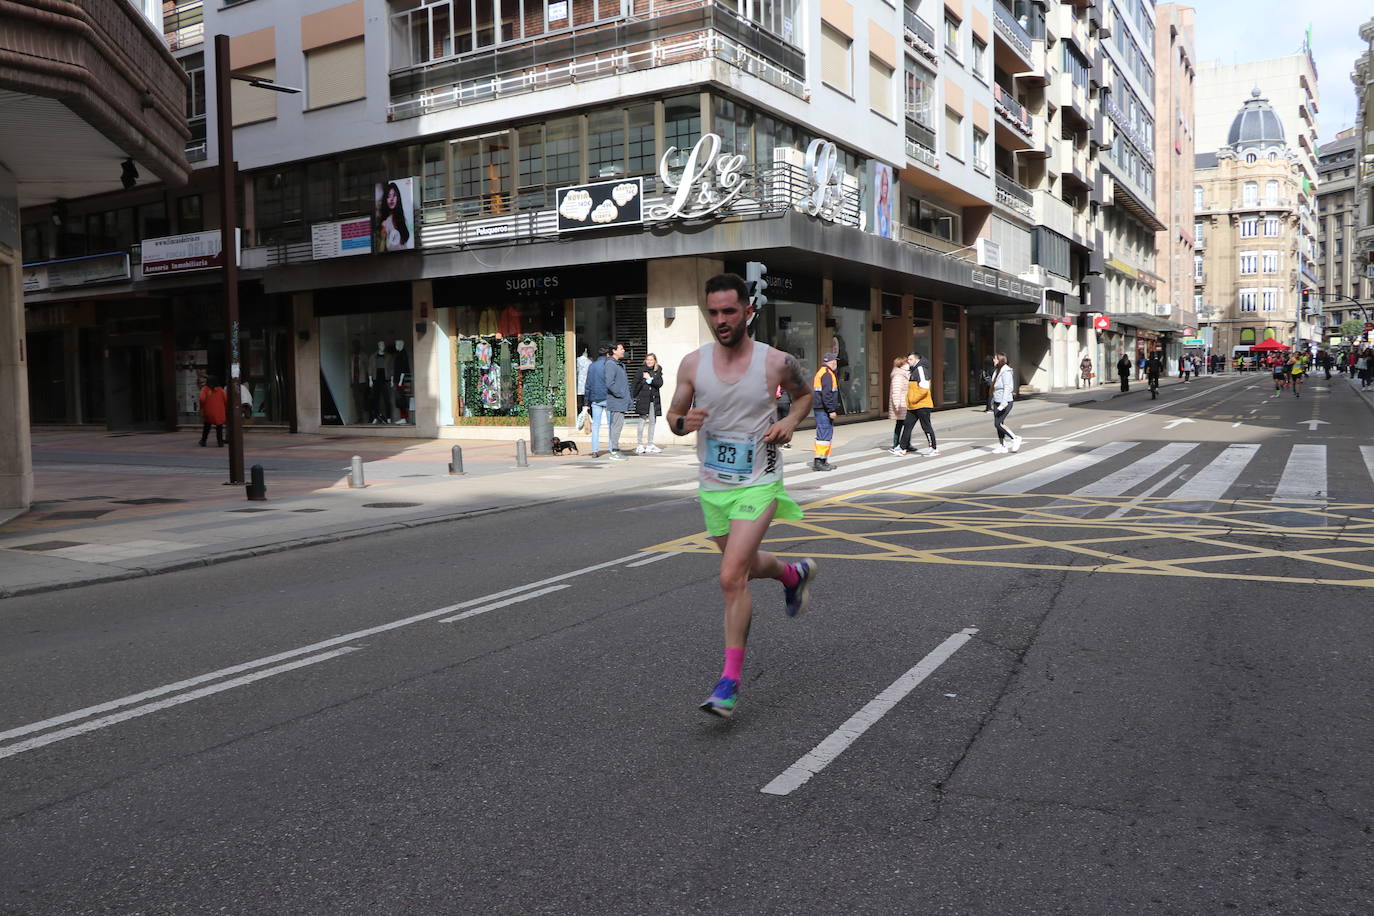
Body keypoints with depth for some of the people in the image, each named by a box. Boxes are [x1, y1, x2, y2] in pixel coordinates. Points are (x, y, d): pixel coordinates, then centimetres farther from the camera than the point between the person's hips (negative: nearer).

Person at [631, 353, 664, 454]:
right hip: (643, 399, -4)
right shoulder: (641, 370, 1)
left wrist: (650, 379, -14)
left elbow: (660, 383, -3)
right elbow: (636, 384, 2)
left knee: (652, 421, 6)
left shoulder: (658, 371, 10)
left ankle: (650, 445, 13)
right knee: (642, 421, -7)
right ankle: (639, 445, -4)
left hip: (654, 399, 4)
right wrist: (635, 397, -2)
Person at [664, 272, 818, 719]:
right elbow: (673, 415, 6)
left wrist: (790, 421, -8)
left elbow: (804, 393, 12)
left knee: (731, 578, -17)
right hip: (712, 485, 4)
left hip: (758, 484, -4)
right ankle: (796, 574, 57)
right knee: (745, 565, 24)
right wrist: (683, 422, -18)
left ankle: (730, 681, -5)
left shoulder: (777, 362, -9)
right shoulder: (693, 363, -4)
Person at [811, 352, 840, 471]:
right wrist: (831, 410, -21)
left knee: (823, 434, 13)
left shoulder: (820, 372, 19)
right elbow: (827, 394, -22)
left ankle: (824, 461, 17)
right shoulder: (827, 374, -14)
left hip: (820, 409, 11)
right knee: (824, 434, -10)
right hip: (824, 410, -11)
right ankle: (819, 461, -11)